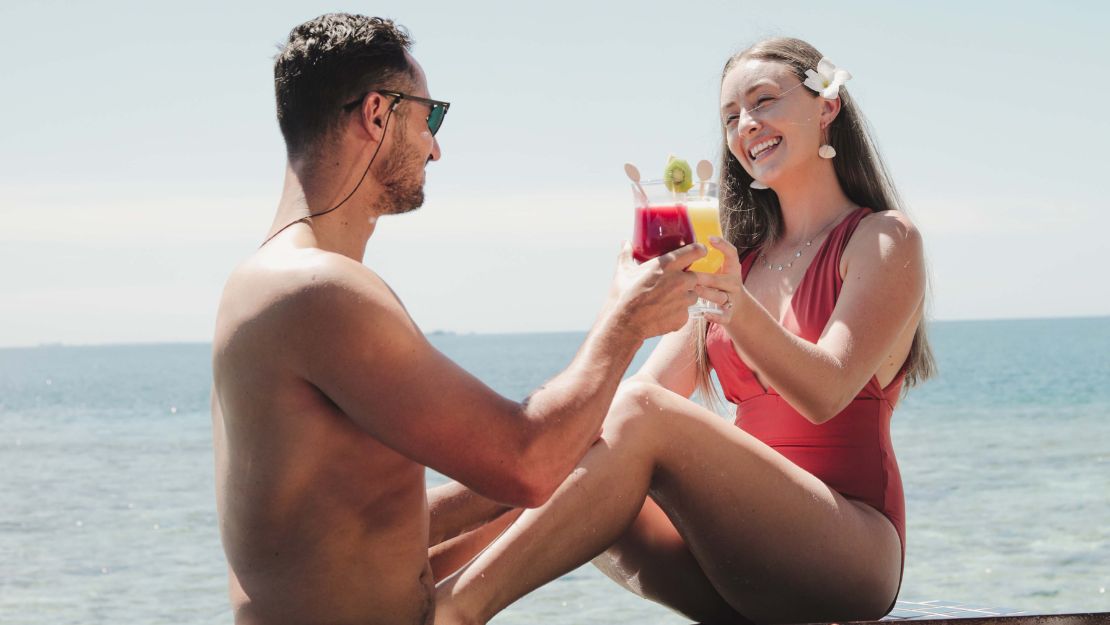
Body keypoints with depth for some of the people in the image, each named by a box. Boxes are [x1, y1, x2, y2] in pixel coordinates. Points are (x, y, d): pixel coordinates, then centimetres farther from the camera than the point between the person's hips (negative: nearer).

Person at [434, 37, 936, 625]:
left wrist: (737, 308, -31)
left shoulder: (885, 240, 3)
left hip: (850, 549, -6)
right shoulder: (739, 261, 21)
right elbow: (652, 383, 7)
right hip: (744, 551, 6)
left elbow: (824, 392, -13)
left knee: (640, 412, -28)